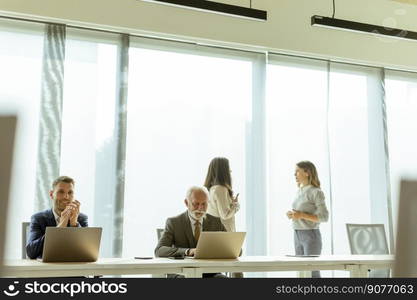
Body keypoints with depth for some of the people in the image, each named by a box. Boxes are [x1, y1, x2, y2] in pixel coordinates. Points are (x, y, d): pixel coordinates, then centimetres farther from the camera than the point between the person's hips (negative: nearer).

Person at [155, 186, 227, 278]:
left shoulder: (216, 222, 8)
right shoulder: (173, 222, -1)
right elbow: (159, 251, -14)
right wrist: (187, 251, -29)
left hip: (210, 273, 3)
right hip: (182, 273, -3)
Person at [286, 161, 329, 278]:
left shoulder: (316, 192, -11)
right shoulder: (300, 191, 12)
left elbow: (324, 217, -14)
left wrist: (302, 215, -22)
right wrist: (292, 215, -1)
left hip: (311, 236, -8)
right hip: (298, 236, 8)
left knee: (312, 273, -5)